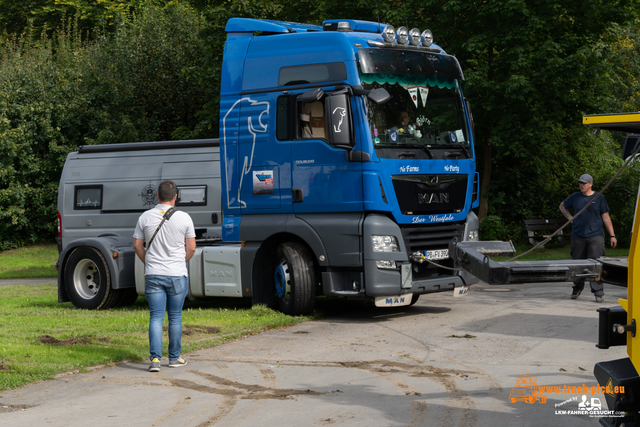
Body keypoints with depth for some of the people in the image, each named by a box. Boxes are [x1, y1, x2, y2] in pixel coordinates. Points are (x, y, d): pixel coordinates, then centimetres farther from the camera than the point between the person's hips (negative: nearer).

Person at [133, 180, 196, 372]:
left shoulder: (145, 217, 0)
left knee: (156, 317, 2)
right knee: (175, 317, 10)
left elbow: (137, 245, 6)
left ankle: (155, 358, -10)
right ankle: (174, 358, 18)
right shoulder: (184, 218, -6)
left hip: (153, 275, 1)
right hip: (177, 276, -1)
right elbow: (191, 248, -1)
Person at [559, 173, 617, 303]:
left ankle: (598, 292, -9)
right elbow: (562, 206, 26)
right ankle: (577, 289, 25)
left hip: (596, 235, -3)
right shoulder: (575, 197, 8)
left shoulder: (599, 198, 3)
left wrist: (612, 235, 2)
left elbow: (606, 217, 5)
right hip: (578, 236, 3)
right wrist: (569, 217, 9)